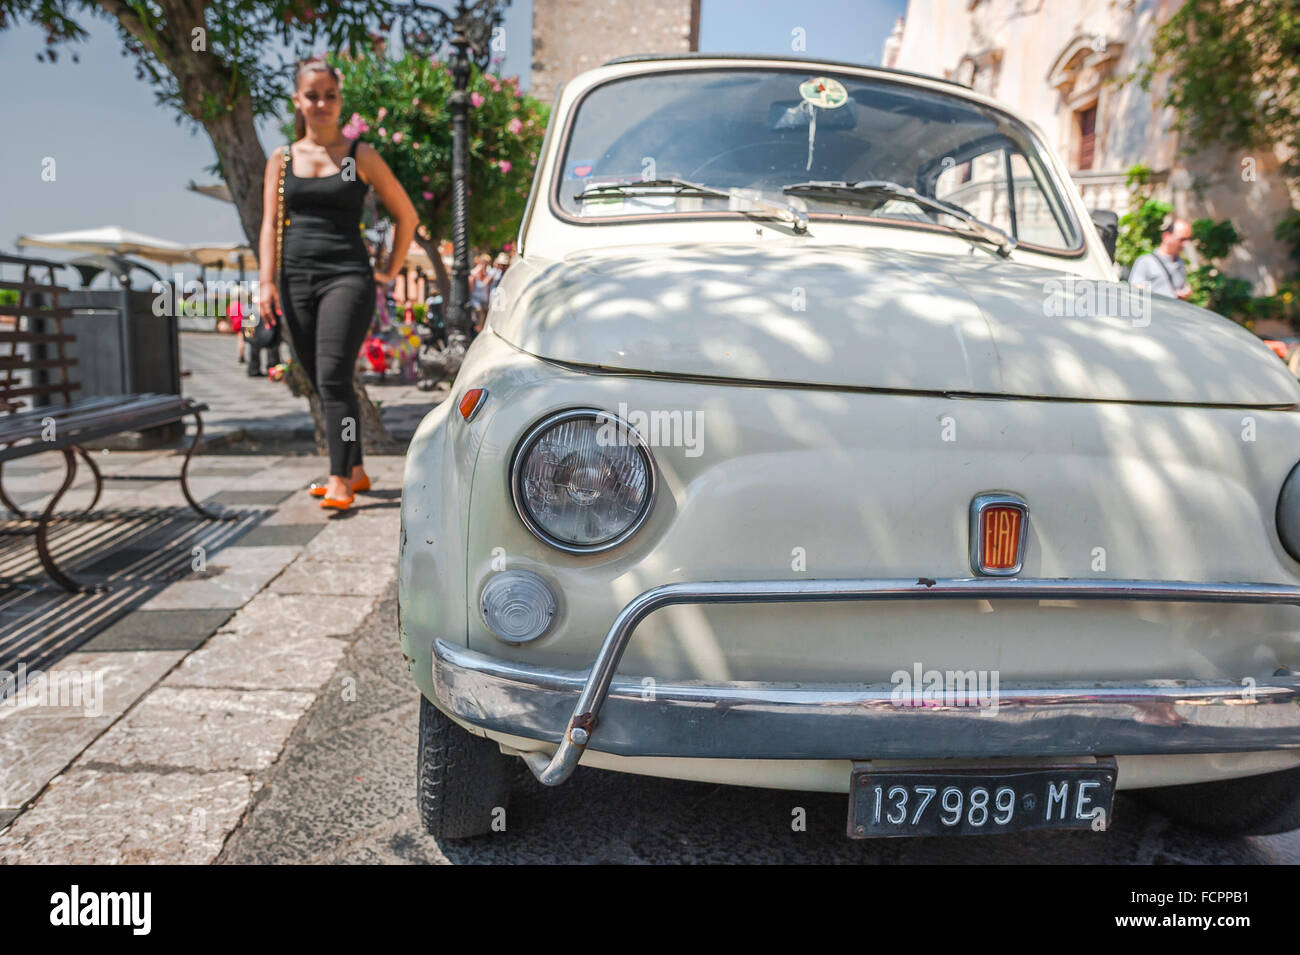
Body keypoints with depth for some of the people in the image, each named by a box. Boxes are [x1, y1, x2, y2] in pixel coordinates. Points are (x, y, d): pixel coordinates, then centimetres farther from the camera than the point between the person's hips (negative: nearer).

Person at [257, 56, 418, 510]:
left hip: (347, 277, -4)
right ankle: (356, 471, 21)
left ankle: (340, 480, -12)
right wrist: (267, 279, -6)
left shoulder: (360, 156, 4)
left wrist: (390, 271, 7)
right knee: (322, 383, 9)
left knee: (333, 378, -16)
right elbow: (270, 224, 7)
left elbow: (406, 214, 9)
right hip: (297, 281, 5)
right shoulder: (281, 160, 12)